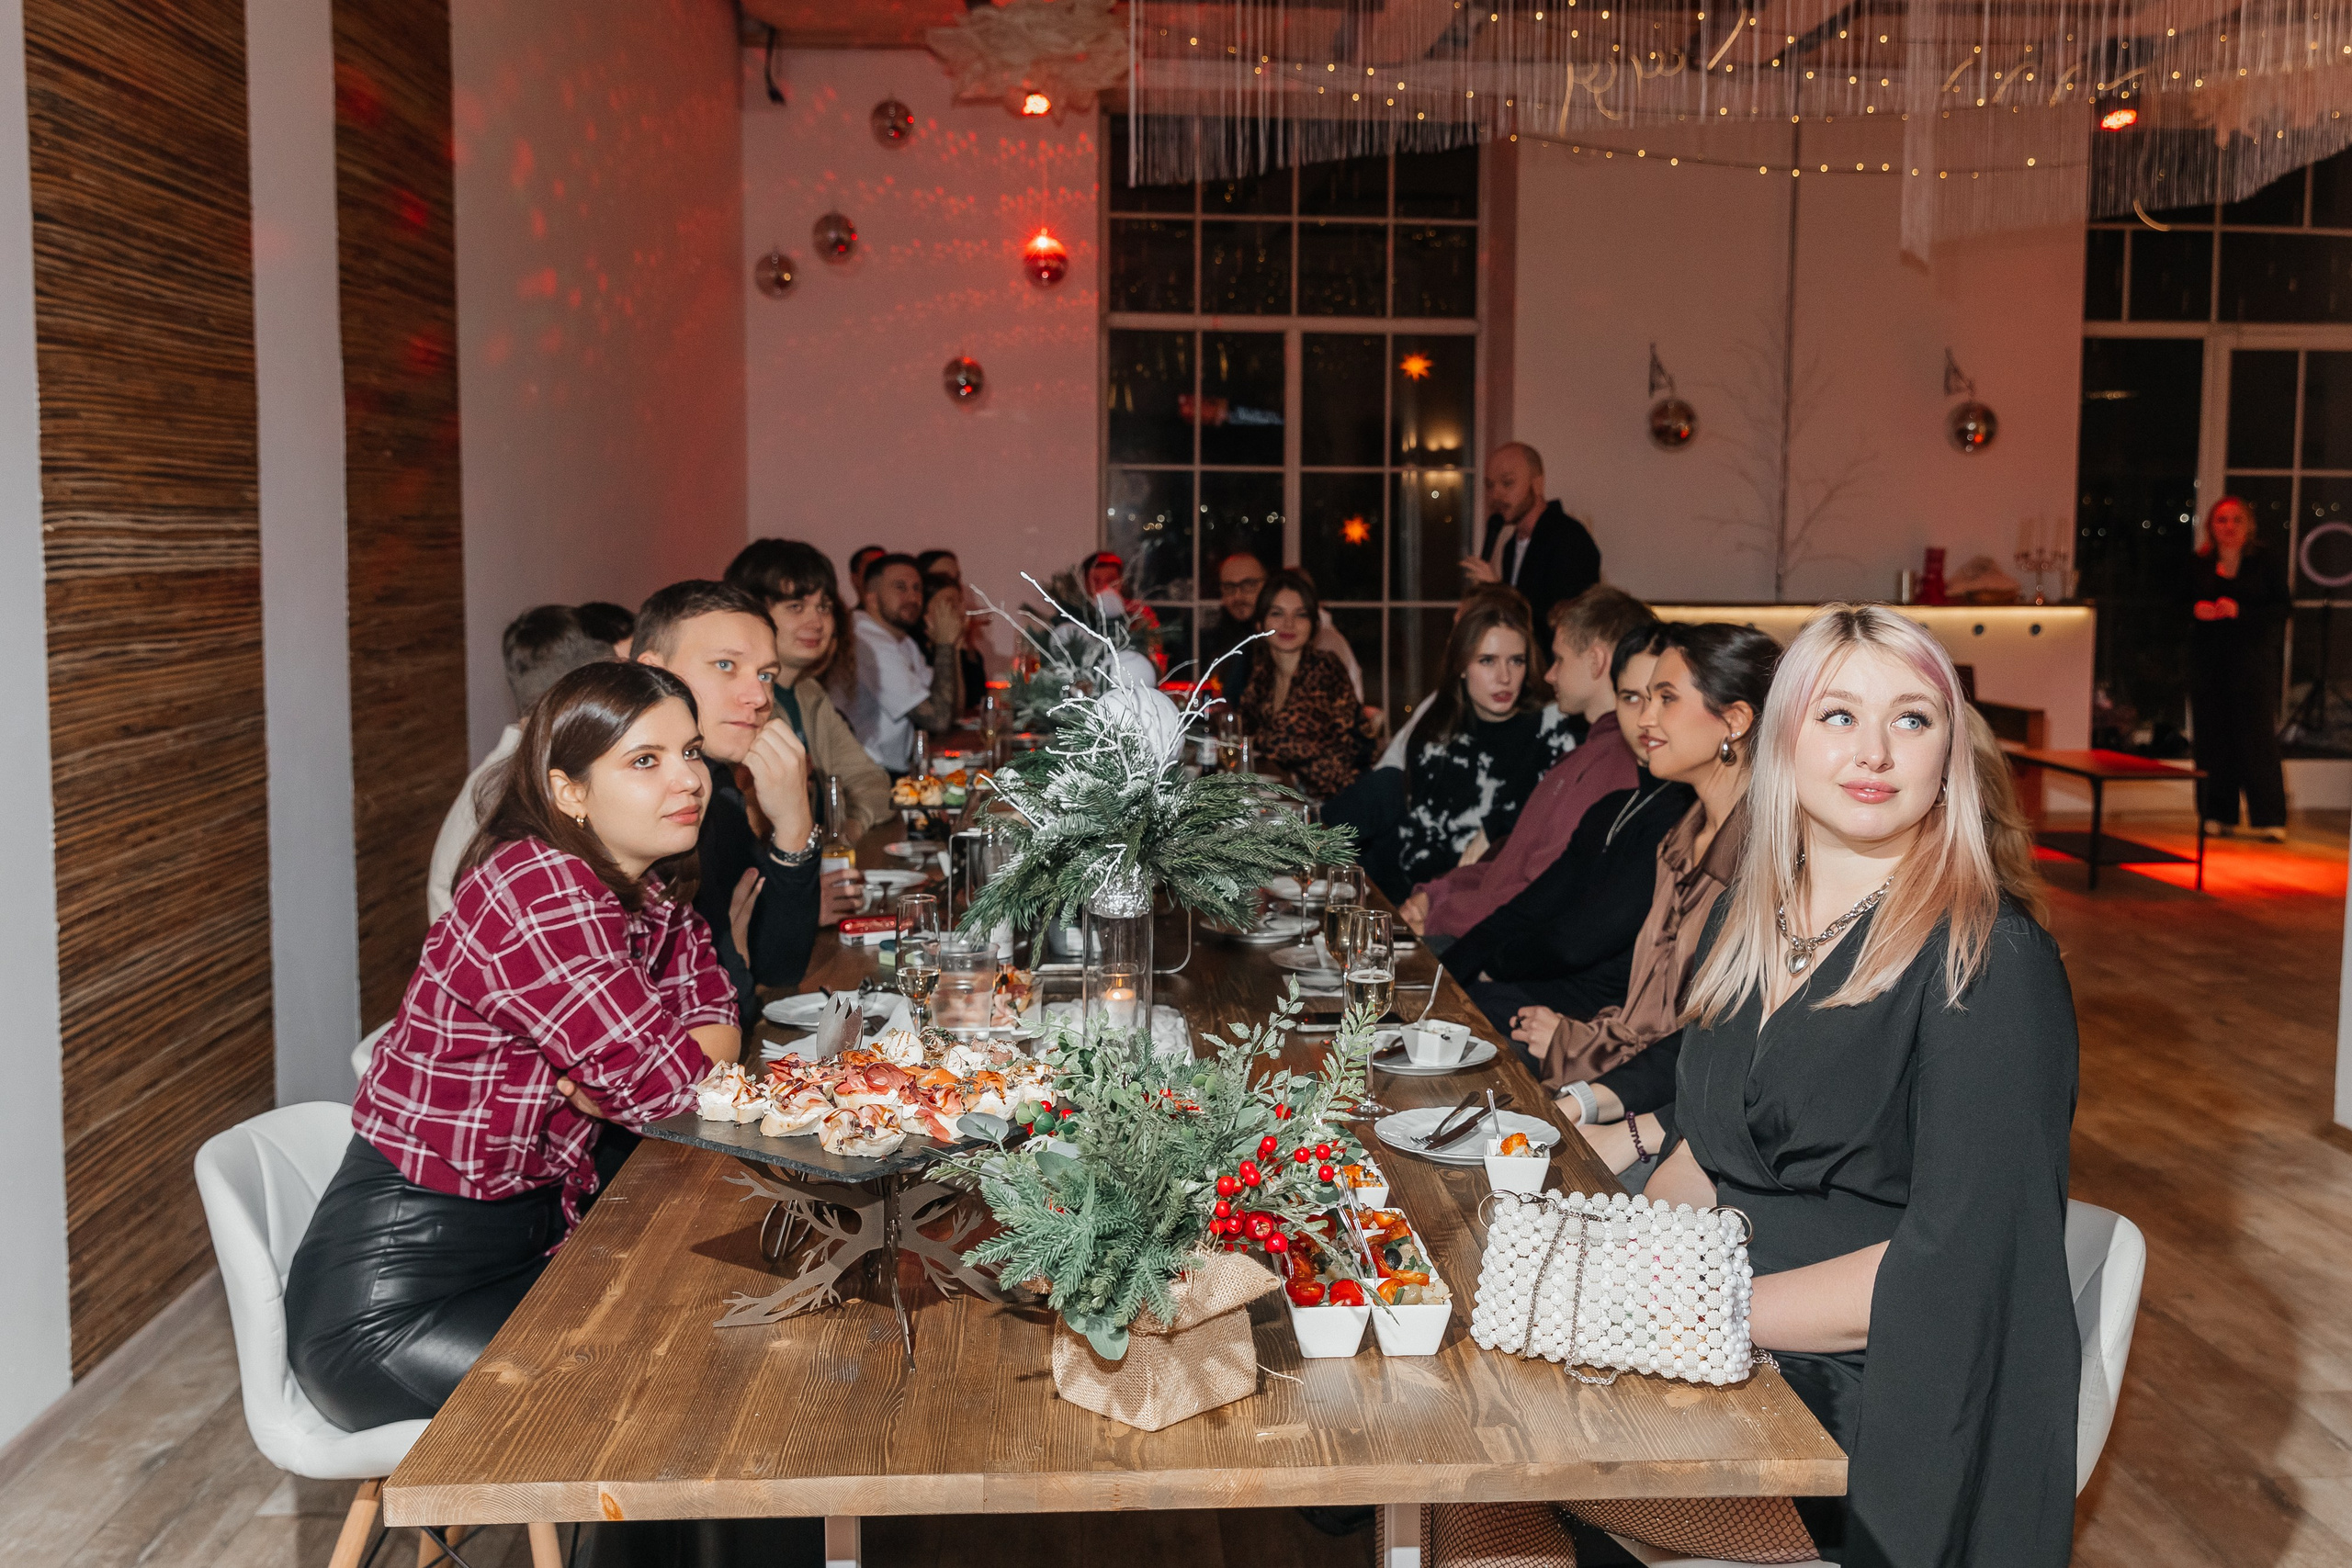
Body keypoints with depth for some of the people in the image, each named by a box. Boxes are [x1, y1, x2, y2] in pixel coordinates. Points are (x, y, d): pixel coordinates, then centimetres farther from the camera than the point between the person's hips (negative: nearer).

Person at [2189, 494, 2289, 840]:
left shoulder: (2267, 563, 2)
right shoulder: (2198, 565, 10)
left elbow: (2281, 610, -3)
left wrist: (2240, 611, -18)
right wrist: (2196, 610, -8)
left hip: (2253, 660, -3)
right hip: (2208, 662, 3)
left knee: (2257, 736, -7)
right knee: (2212, 737, 1)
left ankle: (2270, 818, -3)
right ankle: (2218, 815, 9)